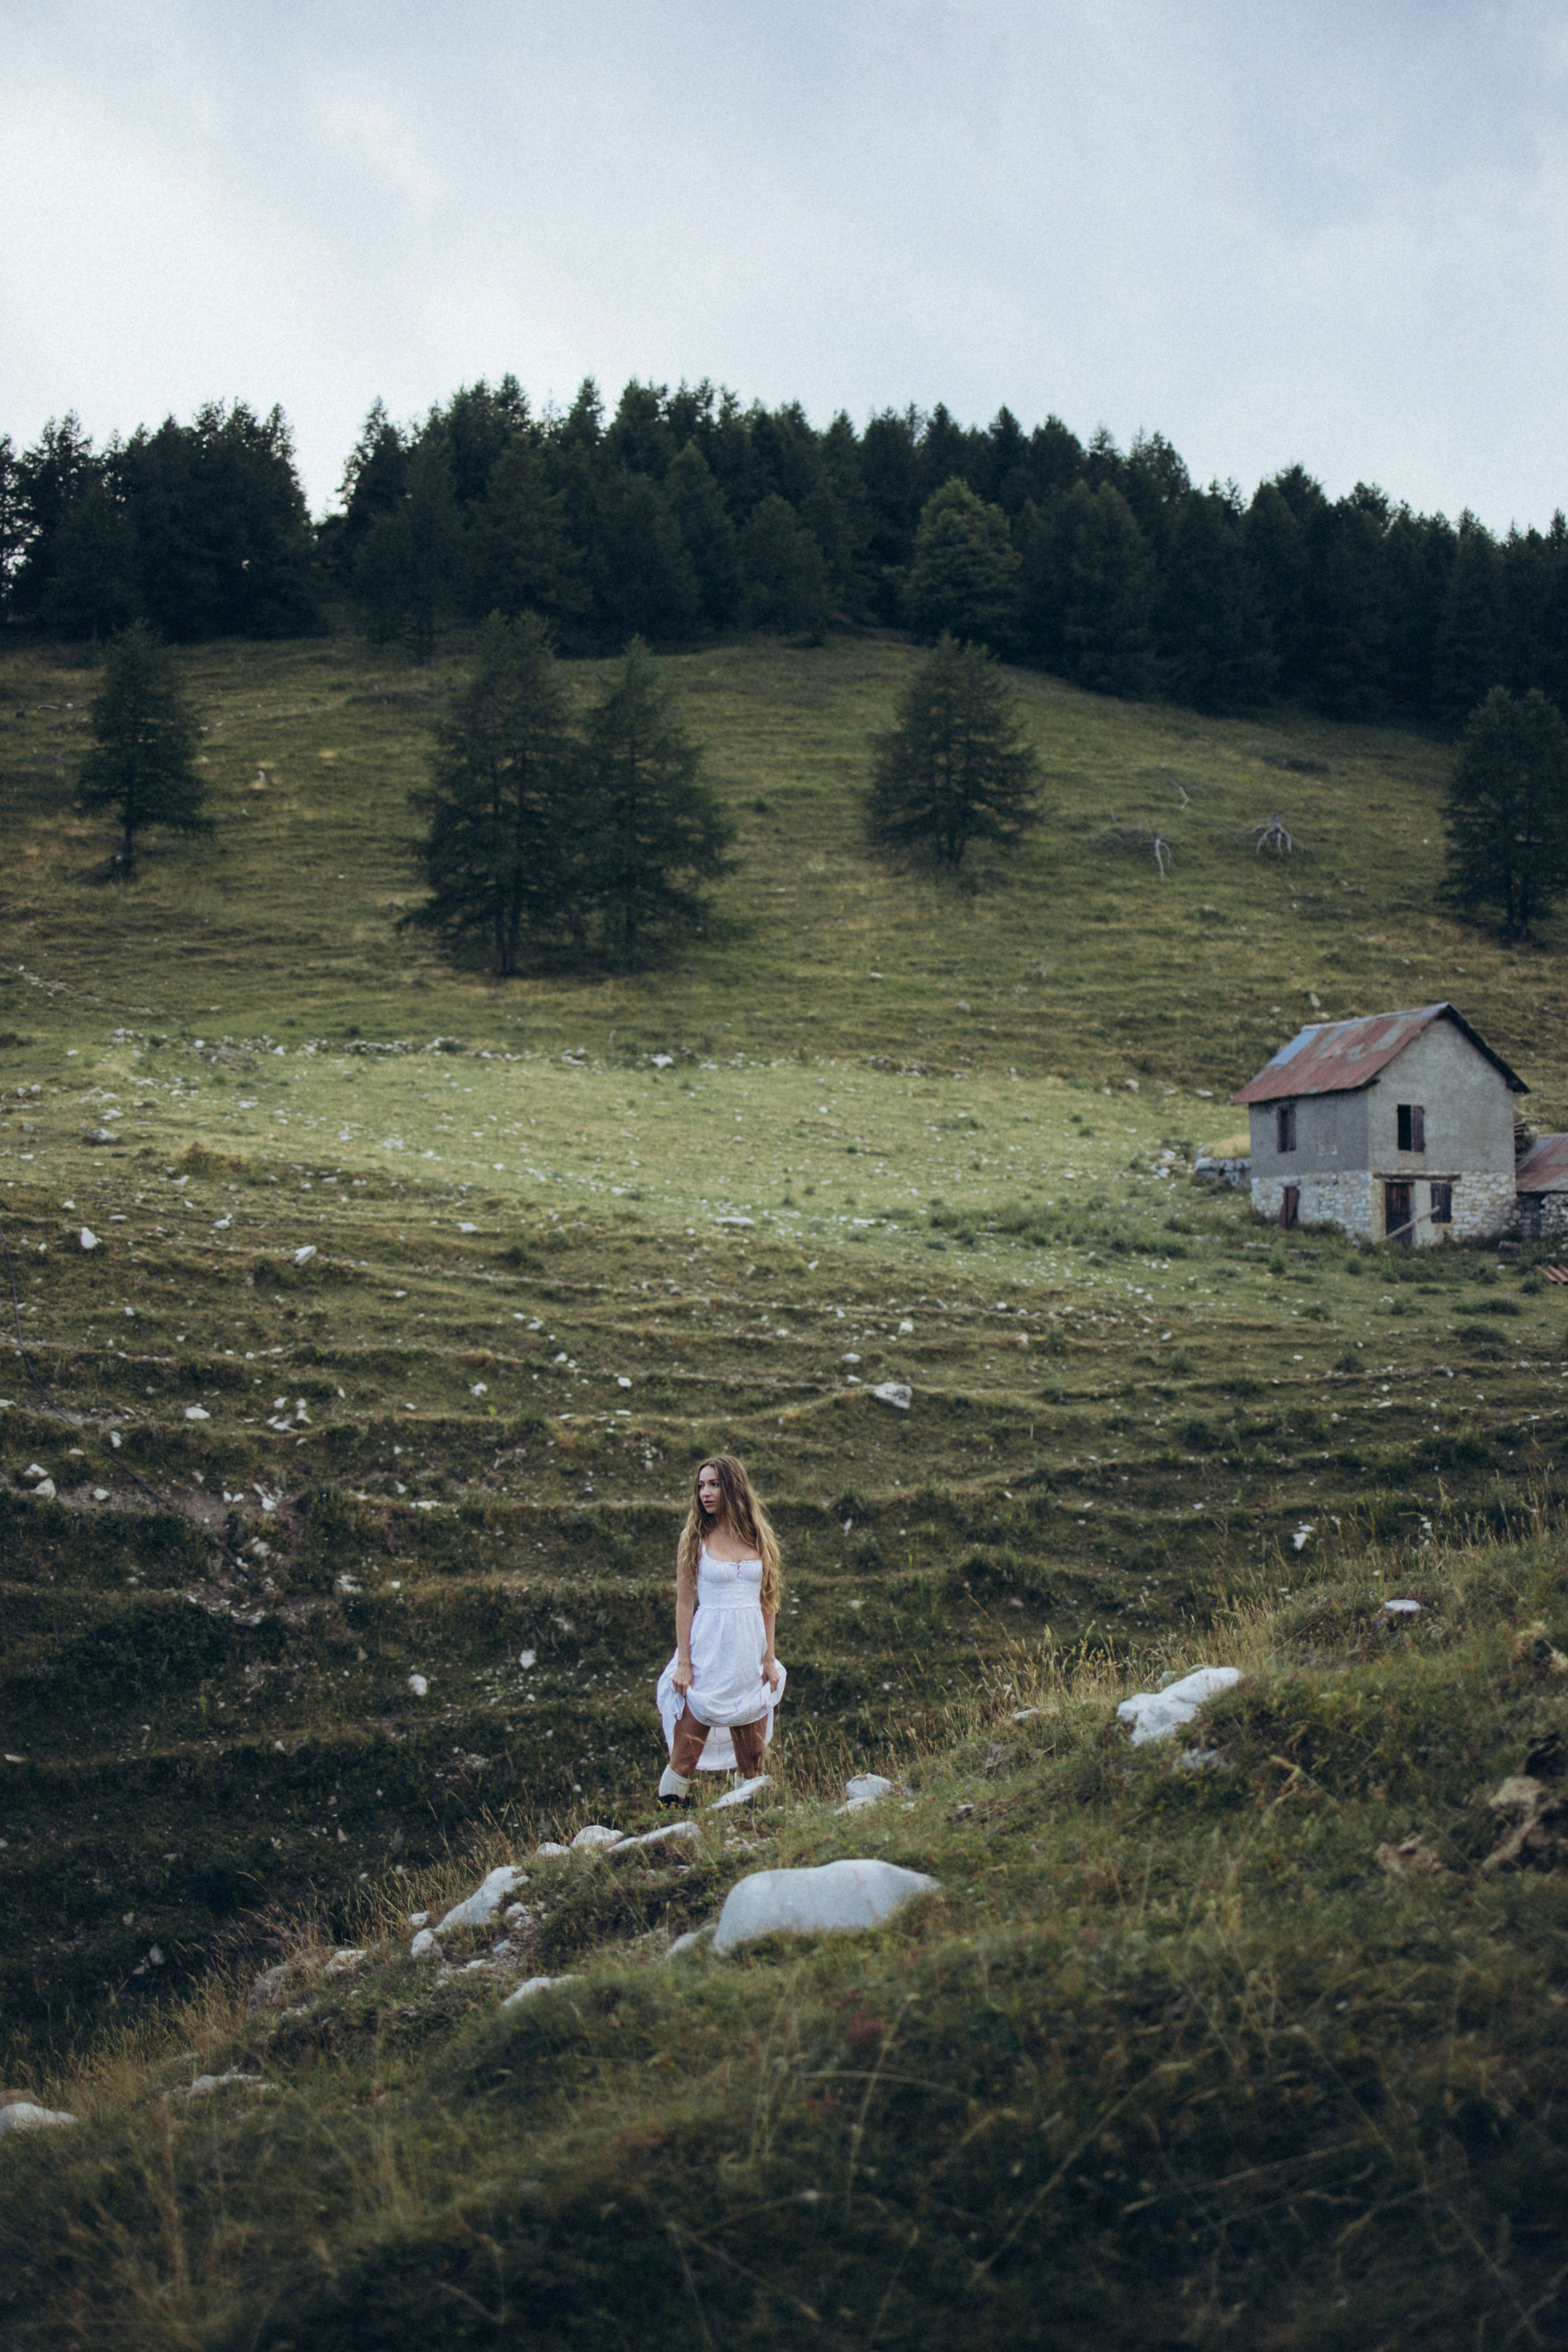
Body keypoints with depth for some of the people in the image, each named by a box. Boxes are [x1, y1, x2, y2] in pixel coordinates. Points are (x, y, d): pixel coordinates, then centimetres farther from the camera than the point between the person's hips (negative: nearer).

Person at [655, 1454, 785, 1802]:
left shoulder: (760, 1538, 7)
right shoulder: (694, 1538, -1)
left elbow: (767, 1602, 11)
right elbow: (684, 1603, -1)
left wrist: (769, 1659, 7)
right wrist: (683, 1664, -7)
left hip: (750, 1652, 3)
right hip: (708, 1652, -3)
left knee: (753, 1760, 6)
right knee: (685, 1756, -6)